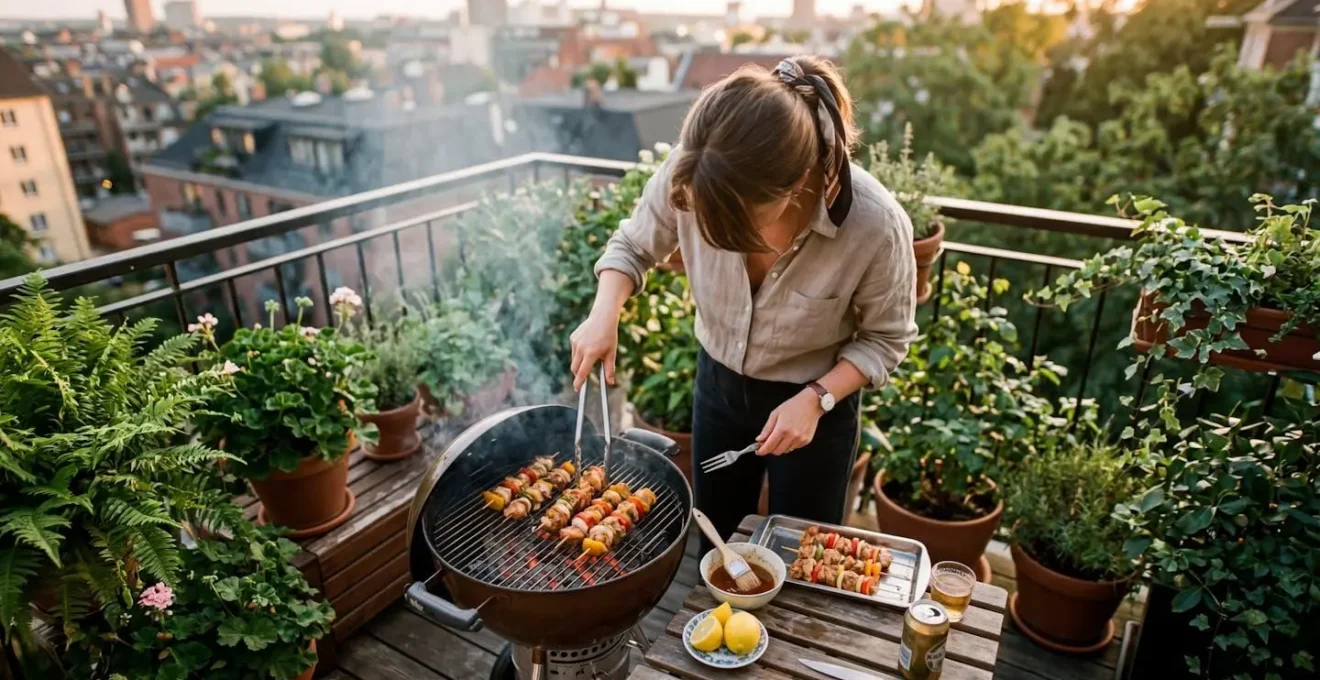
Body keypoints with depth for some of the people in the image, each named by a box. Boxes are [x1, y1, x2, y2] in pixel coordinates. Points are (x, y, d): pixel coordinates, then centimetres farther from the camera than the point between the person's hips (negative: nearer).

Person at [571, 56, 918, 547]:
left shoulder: (876, 226, -33)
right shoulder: (690, 175, -27)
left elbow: (885, 338, -14)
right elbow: (633, 246, -6)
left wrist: (816, 399, -26)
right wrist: (604, 315, -23)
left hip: (816, 403, -2)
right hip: (718, 385, 3)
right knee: (714, 549, 26)